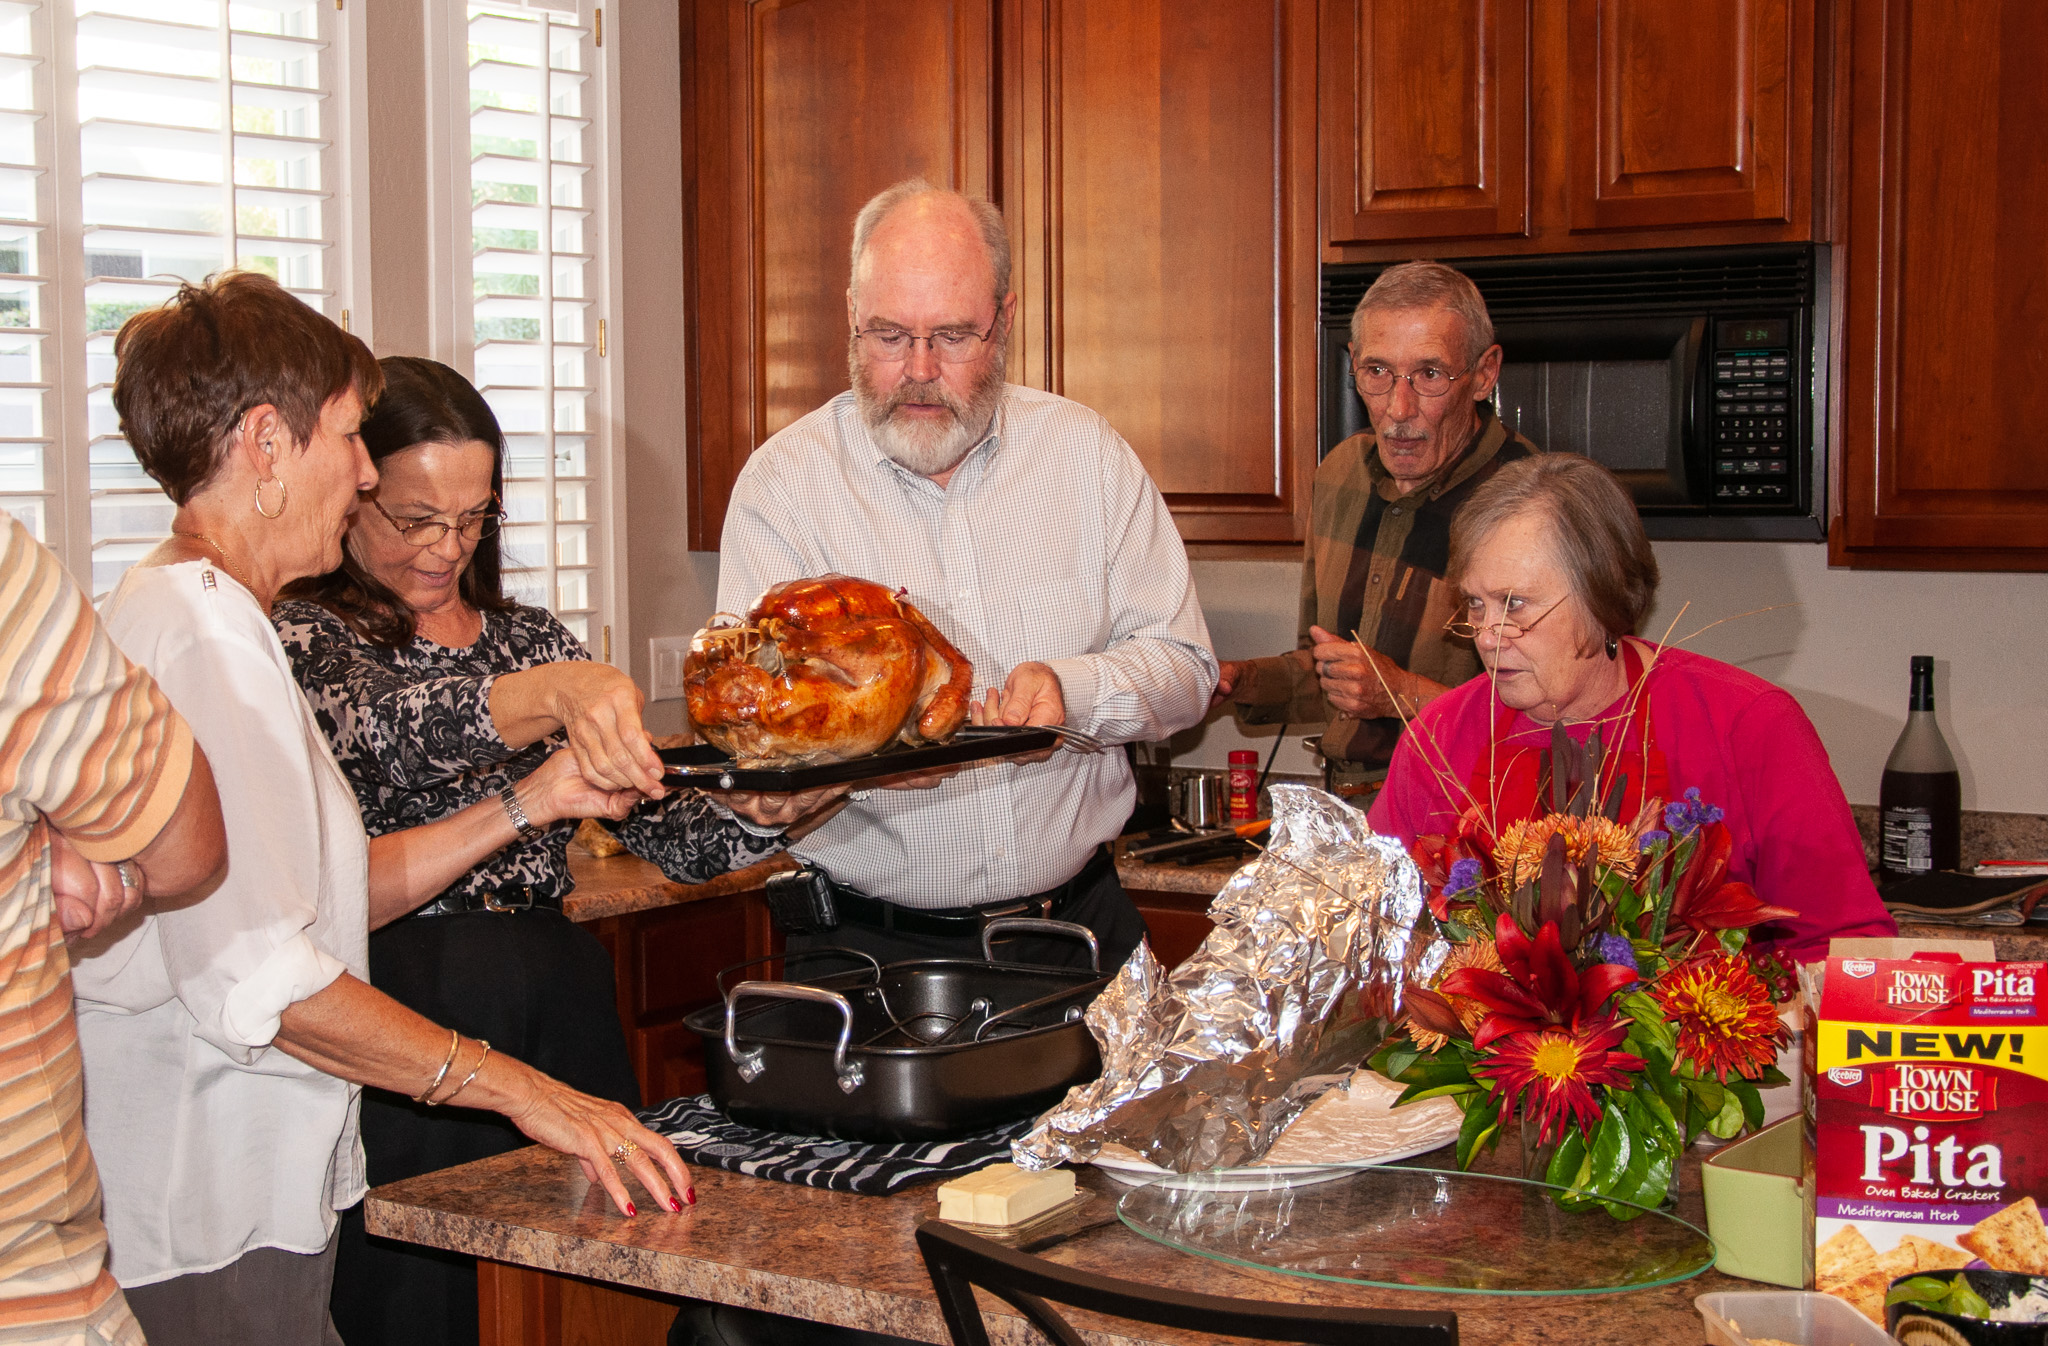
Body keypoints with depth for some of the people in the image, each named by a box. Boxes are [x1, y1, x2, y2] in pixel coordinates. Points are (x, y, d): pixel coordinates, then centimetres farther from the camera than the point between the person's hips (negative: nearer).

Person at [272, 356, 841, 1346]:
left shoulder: (533, 641, 18)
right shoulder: (301, 639, 2)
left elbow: (664, 831, 12)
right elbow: (385, 728, -21)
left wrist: (763, 814, -10)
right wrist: (553, 693, -39)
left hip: (557, 1012, 5)